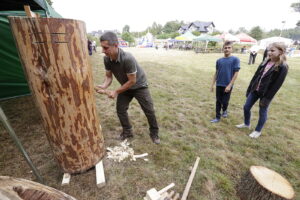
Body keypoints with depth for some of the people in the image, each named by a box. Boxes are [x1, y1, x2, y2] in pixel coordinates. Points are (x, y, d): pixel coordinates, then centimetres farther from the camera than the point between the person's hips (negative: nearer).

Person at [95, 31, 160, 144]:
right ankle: (127, 131, 27)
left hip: (139, 86, -5)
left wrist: (116, 92, -24)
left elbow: (132, 81, -28)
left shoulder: (128, 59, -35)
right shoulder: (106, 59, -15)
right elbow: (108, 76, -5)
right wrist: (104, 86, -27)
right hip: (125, 87, 6)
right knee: (120, 110, 6)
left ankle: (154, 133, 23)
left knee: (149, 111, 0)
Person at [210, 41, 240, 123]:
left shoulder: (235, 59, -6)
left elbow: (236, 73, -9)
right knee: (218, 101, 8)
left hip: (227, 85, -3)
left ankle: (224, 110, 41)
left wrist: (229, 85, -14)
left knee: (225, 101, 8)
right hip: (219, 85, 3)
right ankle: (217, 117, 20)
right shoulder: (219, 60, 5)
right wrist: (212, 84, 6)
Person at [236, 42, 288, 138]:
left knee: (262, 112, 9)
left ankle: (258, 131, 28)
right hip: (255, 90, 6)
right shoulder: (265, 62, 5)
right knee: (246, 107, 11)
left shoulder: (282, 67, -13)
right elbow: (256, 76, 8)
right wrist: (249, 89, 8)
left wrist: (267, 98, -17)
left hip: (266, 93, -6)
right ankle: (246, 124, 35)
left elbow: (277, 85, -15)